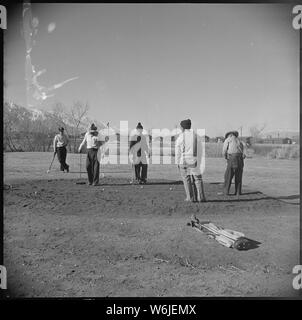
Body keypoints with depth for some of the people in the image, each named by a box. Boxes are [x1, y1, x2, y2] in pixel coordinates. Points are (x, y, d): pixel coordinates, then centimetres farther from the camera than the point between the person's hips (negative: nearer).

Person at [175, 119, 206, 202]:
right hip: (194, 161, 2)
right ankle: (200, 197, -1)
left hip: (184, 161, -2)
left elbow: (178, 151, -4)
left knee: (186, 179, 7)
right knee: (198, 178, 6)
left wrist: (177, 163, 2)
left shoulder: (180, 137, -4)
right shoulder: (196, 136, 5)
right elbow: (199, 151, 7)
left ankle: (190, 197, 6)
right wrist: (198, 162, 13)